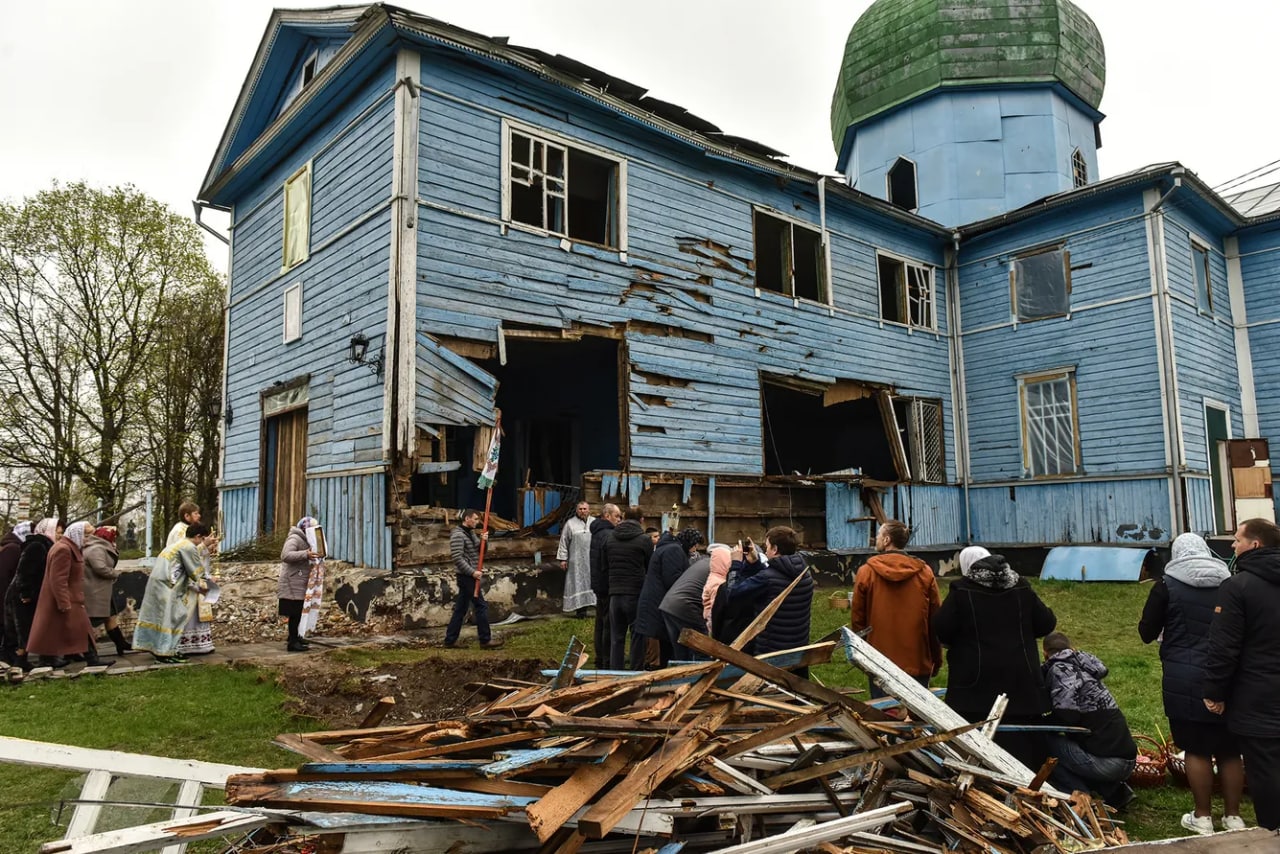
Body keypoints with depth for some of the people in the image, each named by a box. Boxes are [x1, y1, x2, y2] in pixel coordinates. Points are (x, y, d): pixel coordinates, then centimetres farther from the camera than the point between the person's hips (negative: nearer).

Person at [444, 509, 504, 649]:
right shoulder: (458, 535, -15)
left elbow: (479, 551, 16)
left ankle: (450, 640, 14)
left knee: (461, 608, 11)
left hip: (467, 576, 10)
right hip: (466, 576, -10)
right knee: (481, 606, -6)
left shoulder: (471, 533, 15)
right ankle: (486, 640, 0)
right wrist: (472, 572, -22)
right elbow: (457, 558, -22)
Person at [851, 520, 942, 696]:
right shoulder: (925, 572, -1)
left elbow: (857, 619, 0)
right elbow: (935, 621, 2)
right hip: (919, 664, 1)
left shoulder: (866, 572, -5)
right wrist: (936, 662, 13)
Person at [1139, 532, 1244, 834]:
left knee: (1197, 750, 5)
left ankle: (1202, 817, 14)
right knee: (1230, 750, 13)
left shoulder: (1168, 584, -6)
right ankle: (1233, 816, 23)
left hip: (1186, 679, -4)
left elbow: (1146, 633, -2)